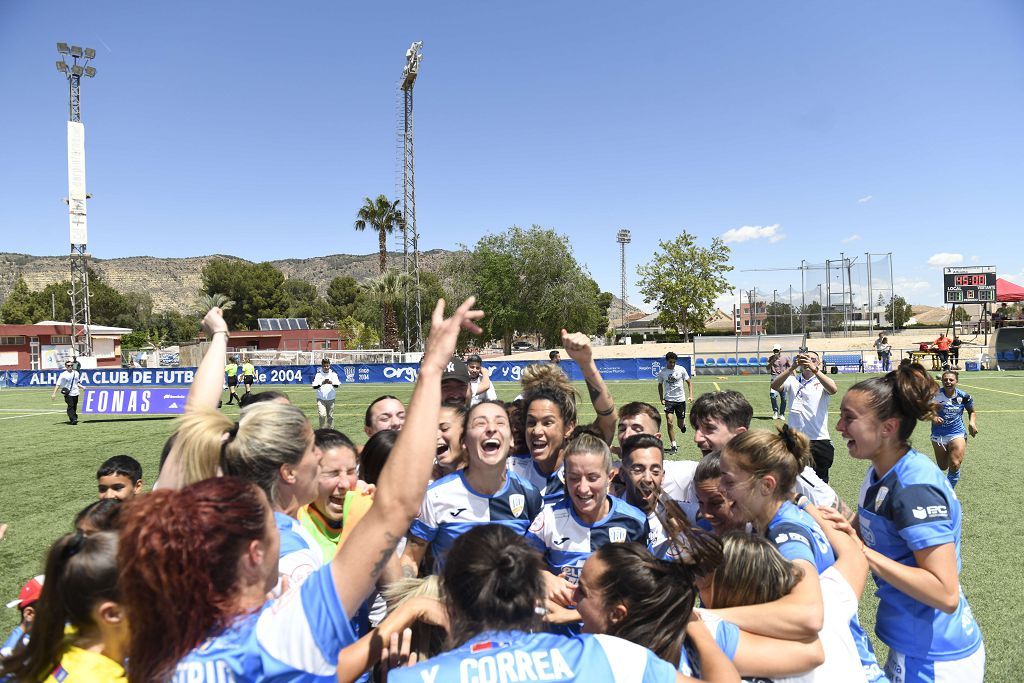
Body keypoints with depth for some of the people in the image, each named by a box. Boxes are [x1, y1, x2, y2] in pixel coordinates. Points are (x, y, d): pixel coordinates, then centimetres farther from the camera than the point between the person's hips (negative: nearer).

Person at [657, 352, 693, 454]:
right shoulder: (662, 372, -2)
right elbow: (660, 385, 12)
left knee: (680, 425, 7)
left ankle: (683, 424, 47)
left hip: (680, 400, 0)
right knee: (669, 423, -13)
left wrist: (691, 395, -7)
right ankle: (674, 446, -3)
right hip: (669, 400, 0)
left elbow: (689, 382, 4)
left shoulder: (681, 369, -5)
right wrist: (661, 399, 3)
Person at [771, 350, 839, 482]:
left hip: (819, 440, -1)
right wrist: (792, 368, -27)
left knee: (820, 481, 7)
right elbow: (774, 386, -14)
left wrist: (814, 369, -33)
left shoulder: (821, 382, 3)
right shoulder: (793, 381, 5)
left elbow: (833, 389, -20)